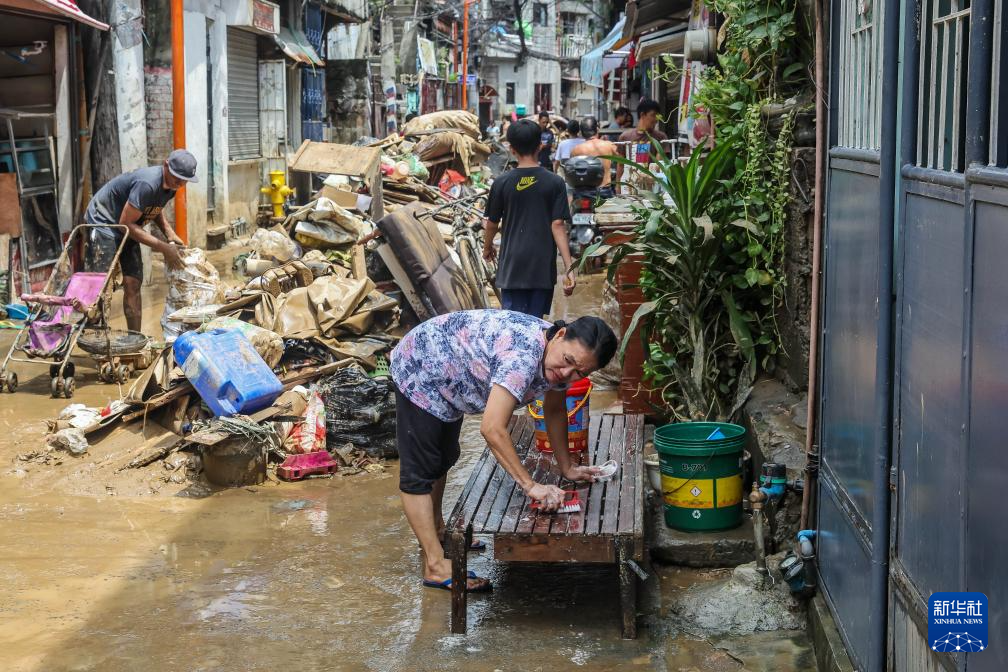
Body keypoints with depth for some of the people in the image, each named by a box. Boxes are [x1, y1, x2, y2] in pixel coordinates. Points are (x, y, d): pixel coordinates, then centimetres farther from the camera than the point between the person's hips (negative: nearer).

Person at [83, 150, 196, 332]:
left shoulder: (172, 185, -5)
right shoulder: (147, 184, -32)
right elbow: (126, 223, -28)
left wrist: (169, 233, -4)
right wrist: (164, 248, -27)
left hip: (127, 229, 8)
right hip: (103, 221, -8)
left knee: (133, 284, 4)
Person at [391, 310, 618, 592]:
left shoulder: (557, 357, -13)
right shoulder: (523, 356, -41)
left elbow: (555, 410, 6)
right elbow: (492, 429, -45)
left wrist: (567, 468, 6)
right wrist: (530, 486, -41)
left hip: (447, 383, 10)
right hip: (419, 371, -10)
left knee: (443, 459, 26)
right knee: (419, 472, -9)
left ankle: (437, 531, 46)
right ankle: (435, 565, -6)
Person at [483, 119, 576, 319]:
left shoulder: (502, 183, -4)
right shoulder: (555, 183, -4)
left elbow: (491, 224, 4)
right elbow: (558, 225, -9)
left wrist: (487, 248, 25)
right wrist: (568, 267, -9)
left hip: (512, 266, 0)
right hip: (543, 267, 0)